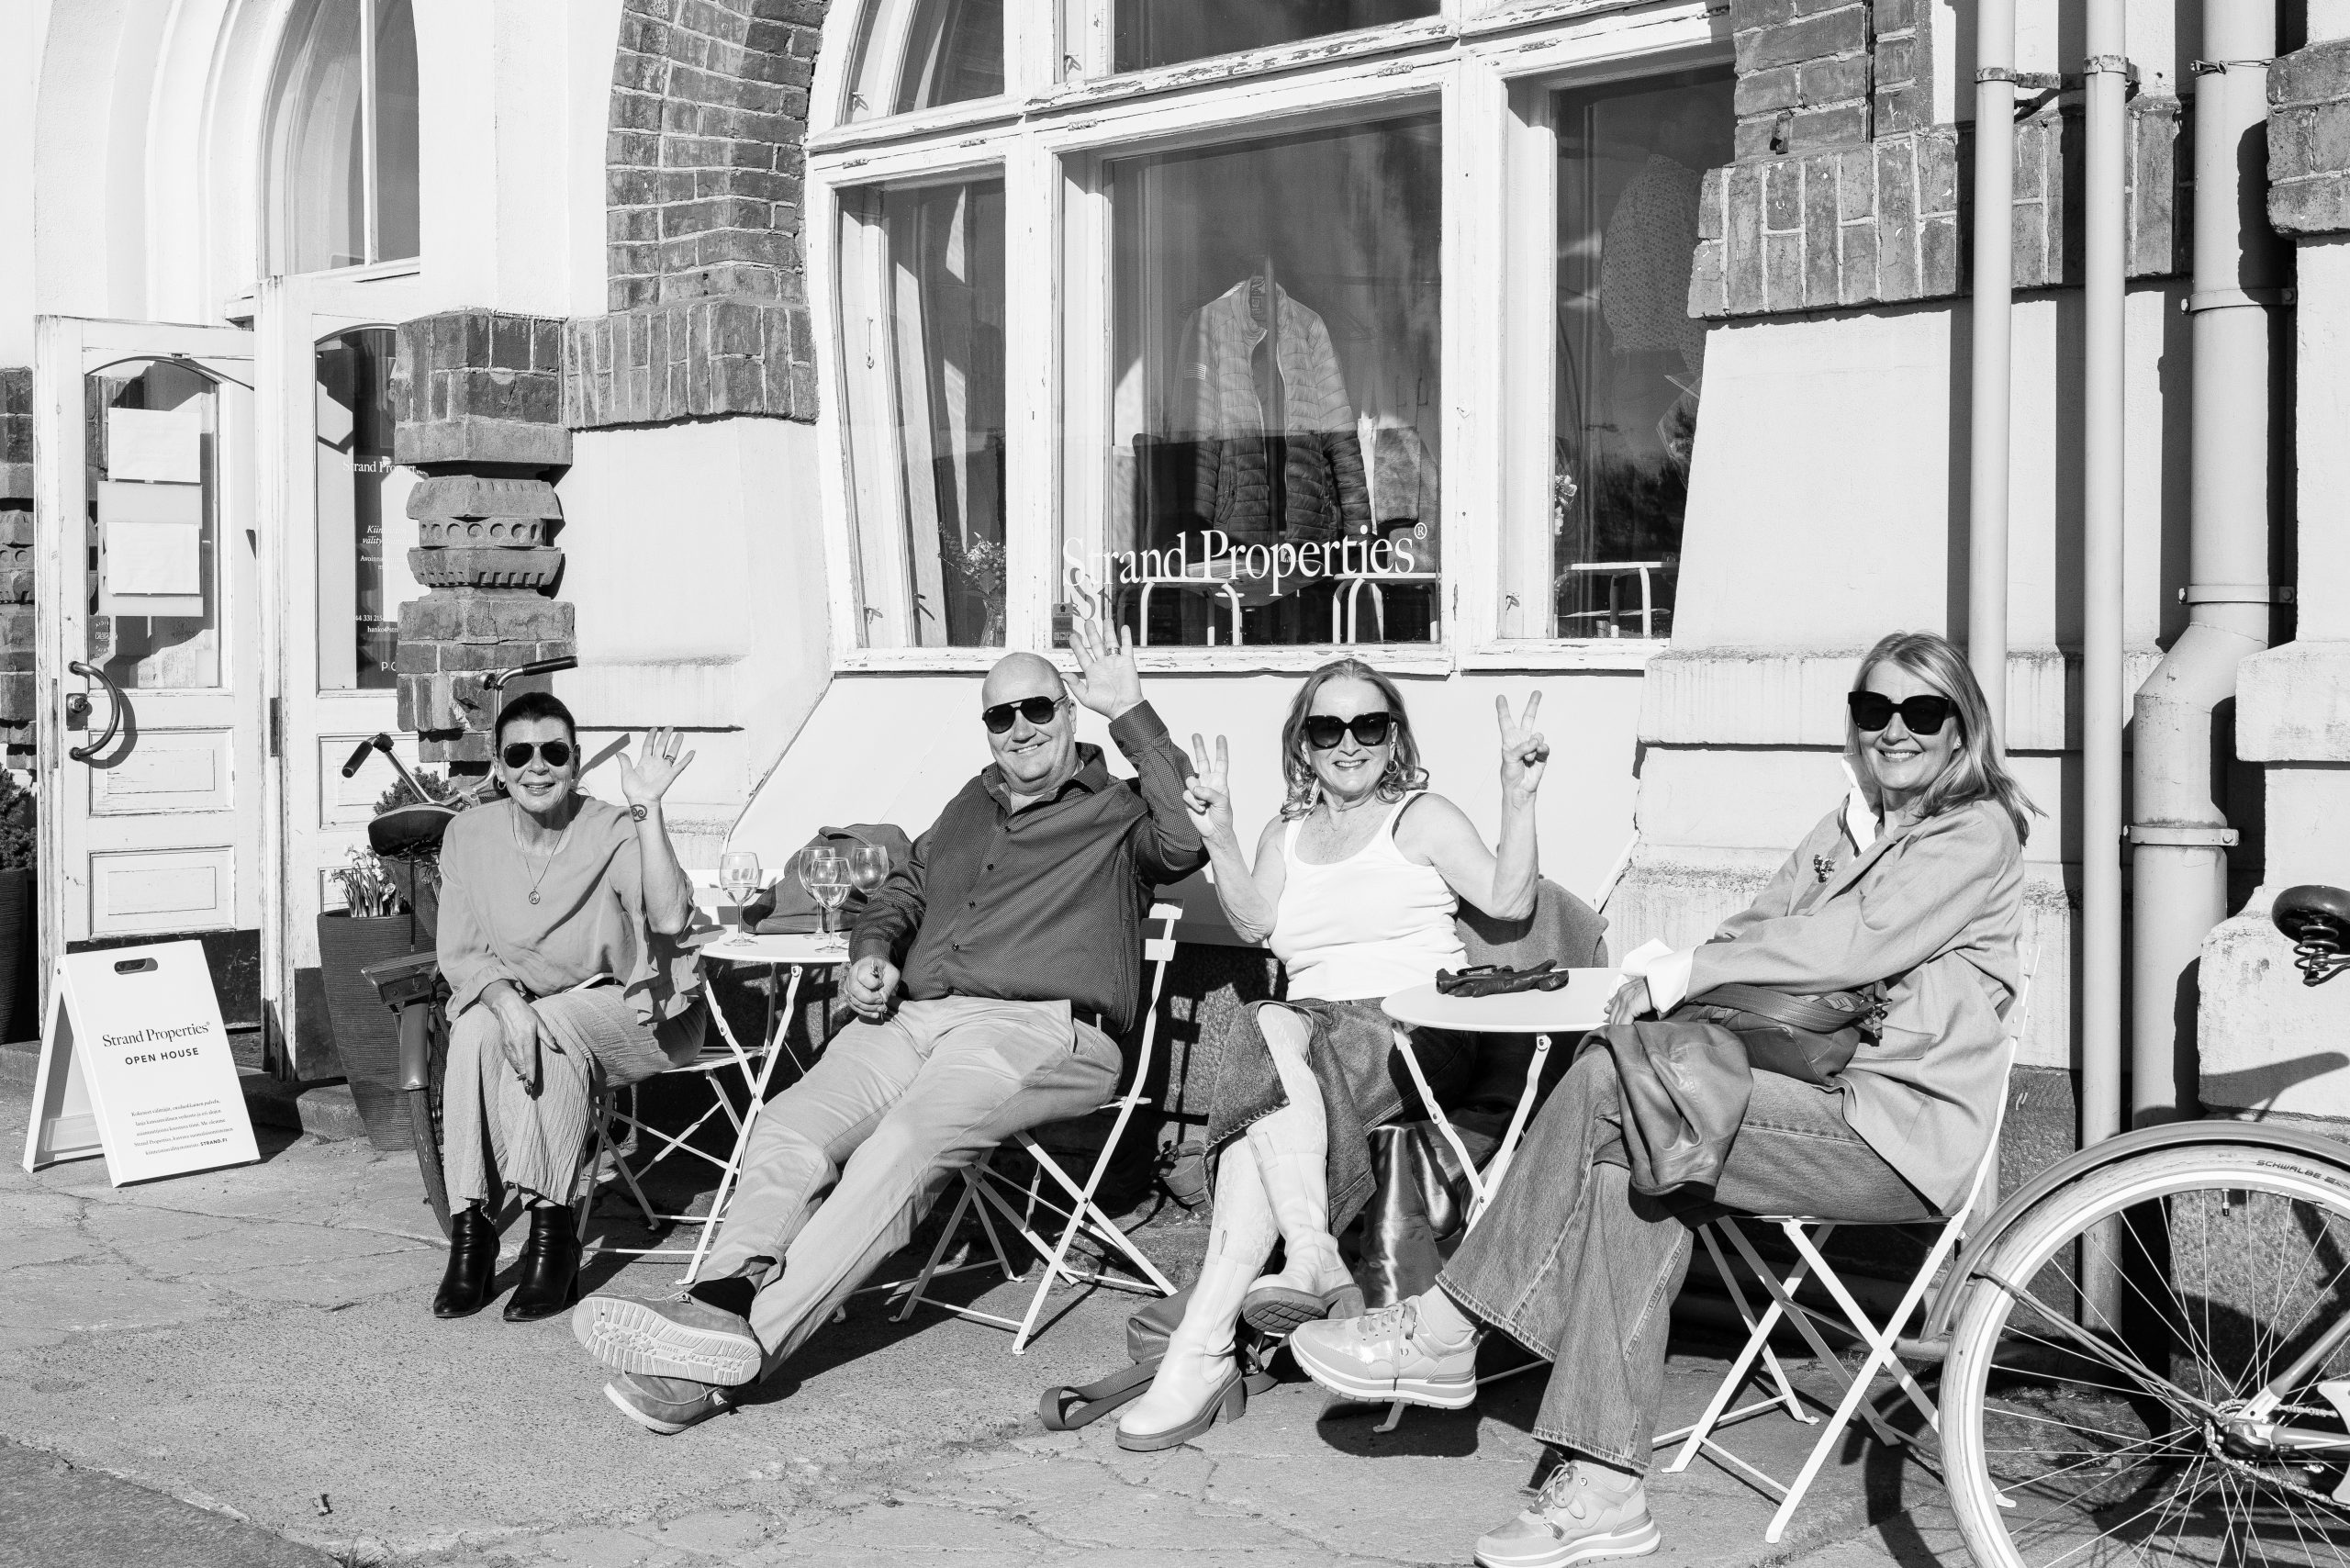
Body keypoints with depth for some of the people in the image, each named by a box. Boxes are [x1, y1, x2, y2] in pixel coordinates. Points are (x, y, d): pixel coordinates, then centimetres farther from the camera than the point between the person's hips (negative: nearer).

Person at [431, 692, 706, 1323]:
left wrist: (647, 809, -37)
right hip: (516, 997, 3)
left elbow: (670, 917, -30)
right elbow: (459, 953, -4)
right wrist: (505, 1000, -25)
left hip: (632, 1014, -3)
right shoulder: (470, 834, -2)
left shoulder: (613, 833, -14)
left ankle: (552, 1229, -24)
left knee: (554, 1035, -33)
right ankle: (468, 1228, -24)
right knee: (475, 1030, -29)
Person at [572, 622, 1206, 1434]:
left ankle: (749, 1339, -41)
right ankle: (725, 1297, -40)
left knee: (903, 1148, -32)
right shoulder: (973, 805, 32)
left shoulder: (1116, 812, 11)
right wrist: (872, 951, 16)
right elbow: (904, 889, 39)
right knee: (792, 1125, -22)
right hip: (915, 1015, 7)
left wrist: (1131, 713, -10)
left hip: (1039, 1027, -7)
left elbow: (1186, 841, -11)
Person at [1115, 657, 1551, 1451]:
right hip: (1310, 1029, 4)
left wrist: (1517, 799, -10)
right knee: (1271, 1029, -33)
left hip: (1417, 1026, -4)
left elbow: (1508, 901, 1)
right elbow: (1255, 921, 6)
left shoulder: (1422, 819, 14)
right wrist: (1219, 838, -7)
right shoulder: (1284, 836, 25)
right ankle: (1314, 1261, -44)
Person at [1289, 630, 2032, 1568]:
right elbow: (1756, 932, 14)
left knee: (1608, 1081, -23)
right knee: (1623, 1172, -22)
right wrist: (1669, 985, -10)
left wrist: (1681, 975, -17)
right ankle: (1603, 1491, -23)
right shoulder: (1841, 832, 24)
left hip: (1901, 1131, -8)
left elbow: (1856, 941, -17)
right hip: (1822, 1104, 8)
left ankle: (1444, 1332, -15)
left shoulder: (1978, 834, -3)